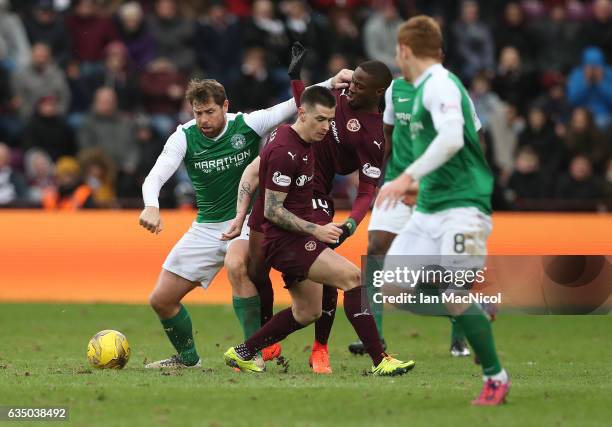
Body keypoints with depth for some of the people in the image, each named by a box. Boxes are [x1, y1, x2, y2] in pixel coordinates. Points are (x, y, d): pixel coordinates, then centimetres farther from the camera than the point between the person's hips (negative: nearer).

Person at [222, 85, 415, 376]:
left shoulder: (296, 138, 8)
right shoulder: (285, 152, -22)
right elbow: (272, 210, -22)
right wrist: (316, 231, -24)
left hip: (298, 238, 11)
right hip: (285, 240, -11)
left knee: (307, 313, 19)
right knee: (352, 276, -22)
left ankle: (241, 353, 28)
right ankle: (380, 361, -23)